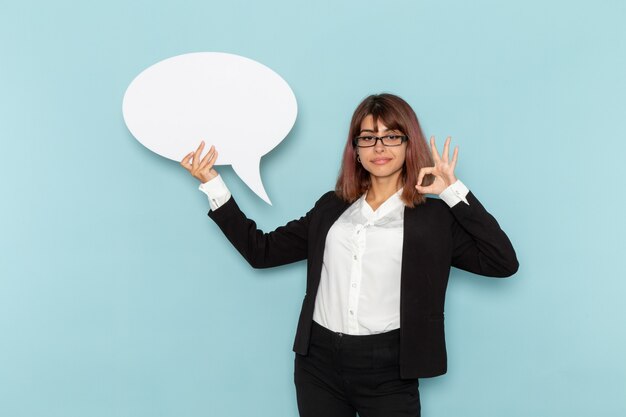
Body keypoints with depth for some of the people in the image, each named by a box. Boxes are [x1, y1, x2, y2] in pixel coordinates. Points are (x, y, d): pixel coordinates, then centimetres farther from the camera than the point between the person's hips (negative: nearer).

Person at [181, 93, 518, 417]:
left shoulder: (435, 217, 1)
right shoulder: (332, 206, 10)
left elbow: (503, 263, -10)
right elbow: (262, 251, 10)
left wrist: (454, 191, -10)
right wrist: (213, 184, 7)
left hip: (387, 371, -3)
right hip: (319, 362, 3)